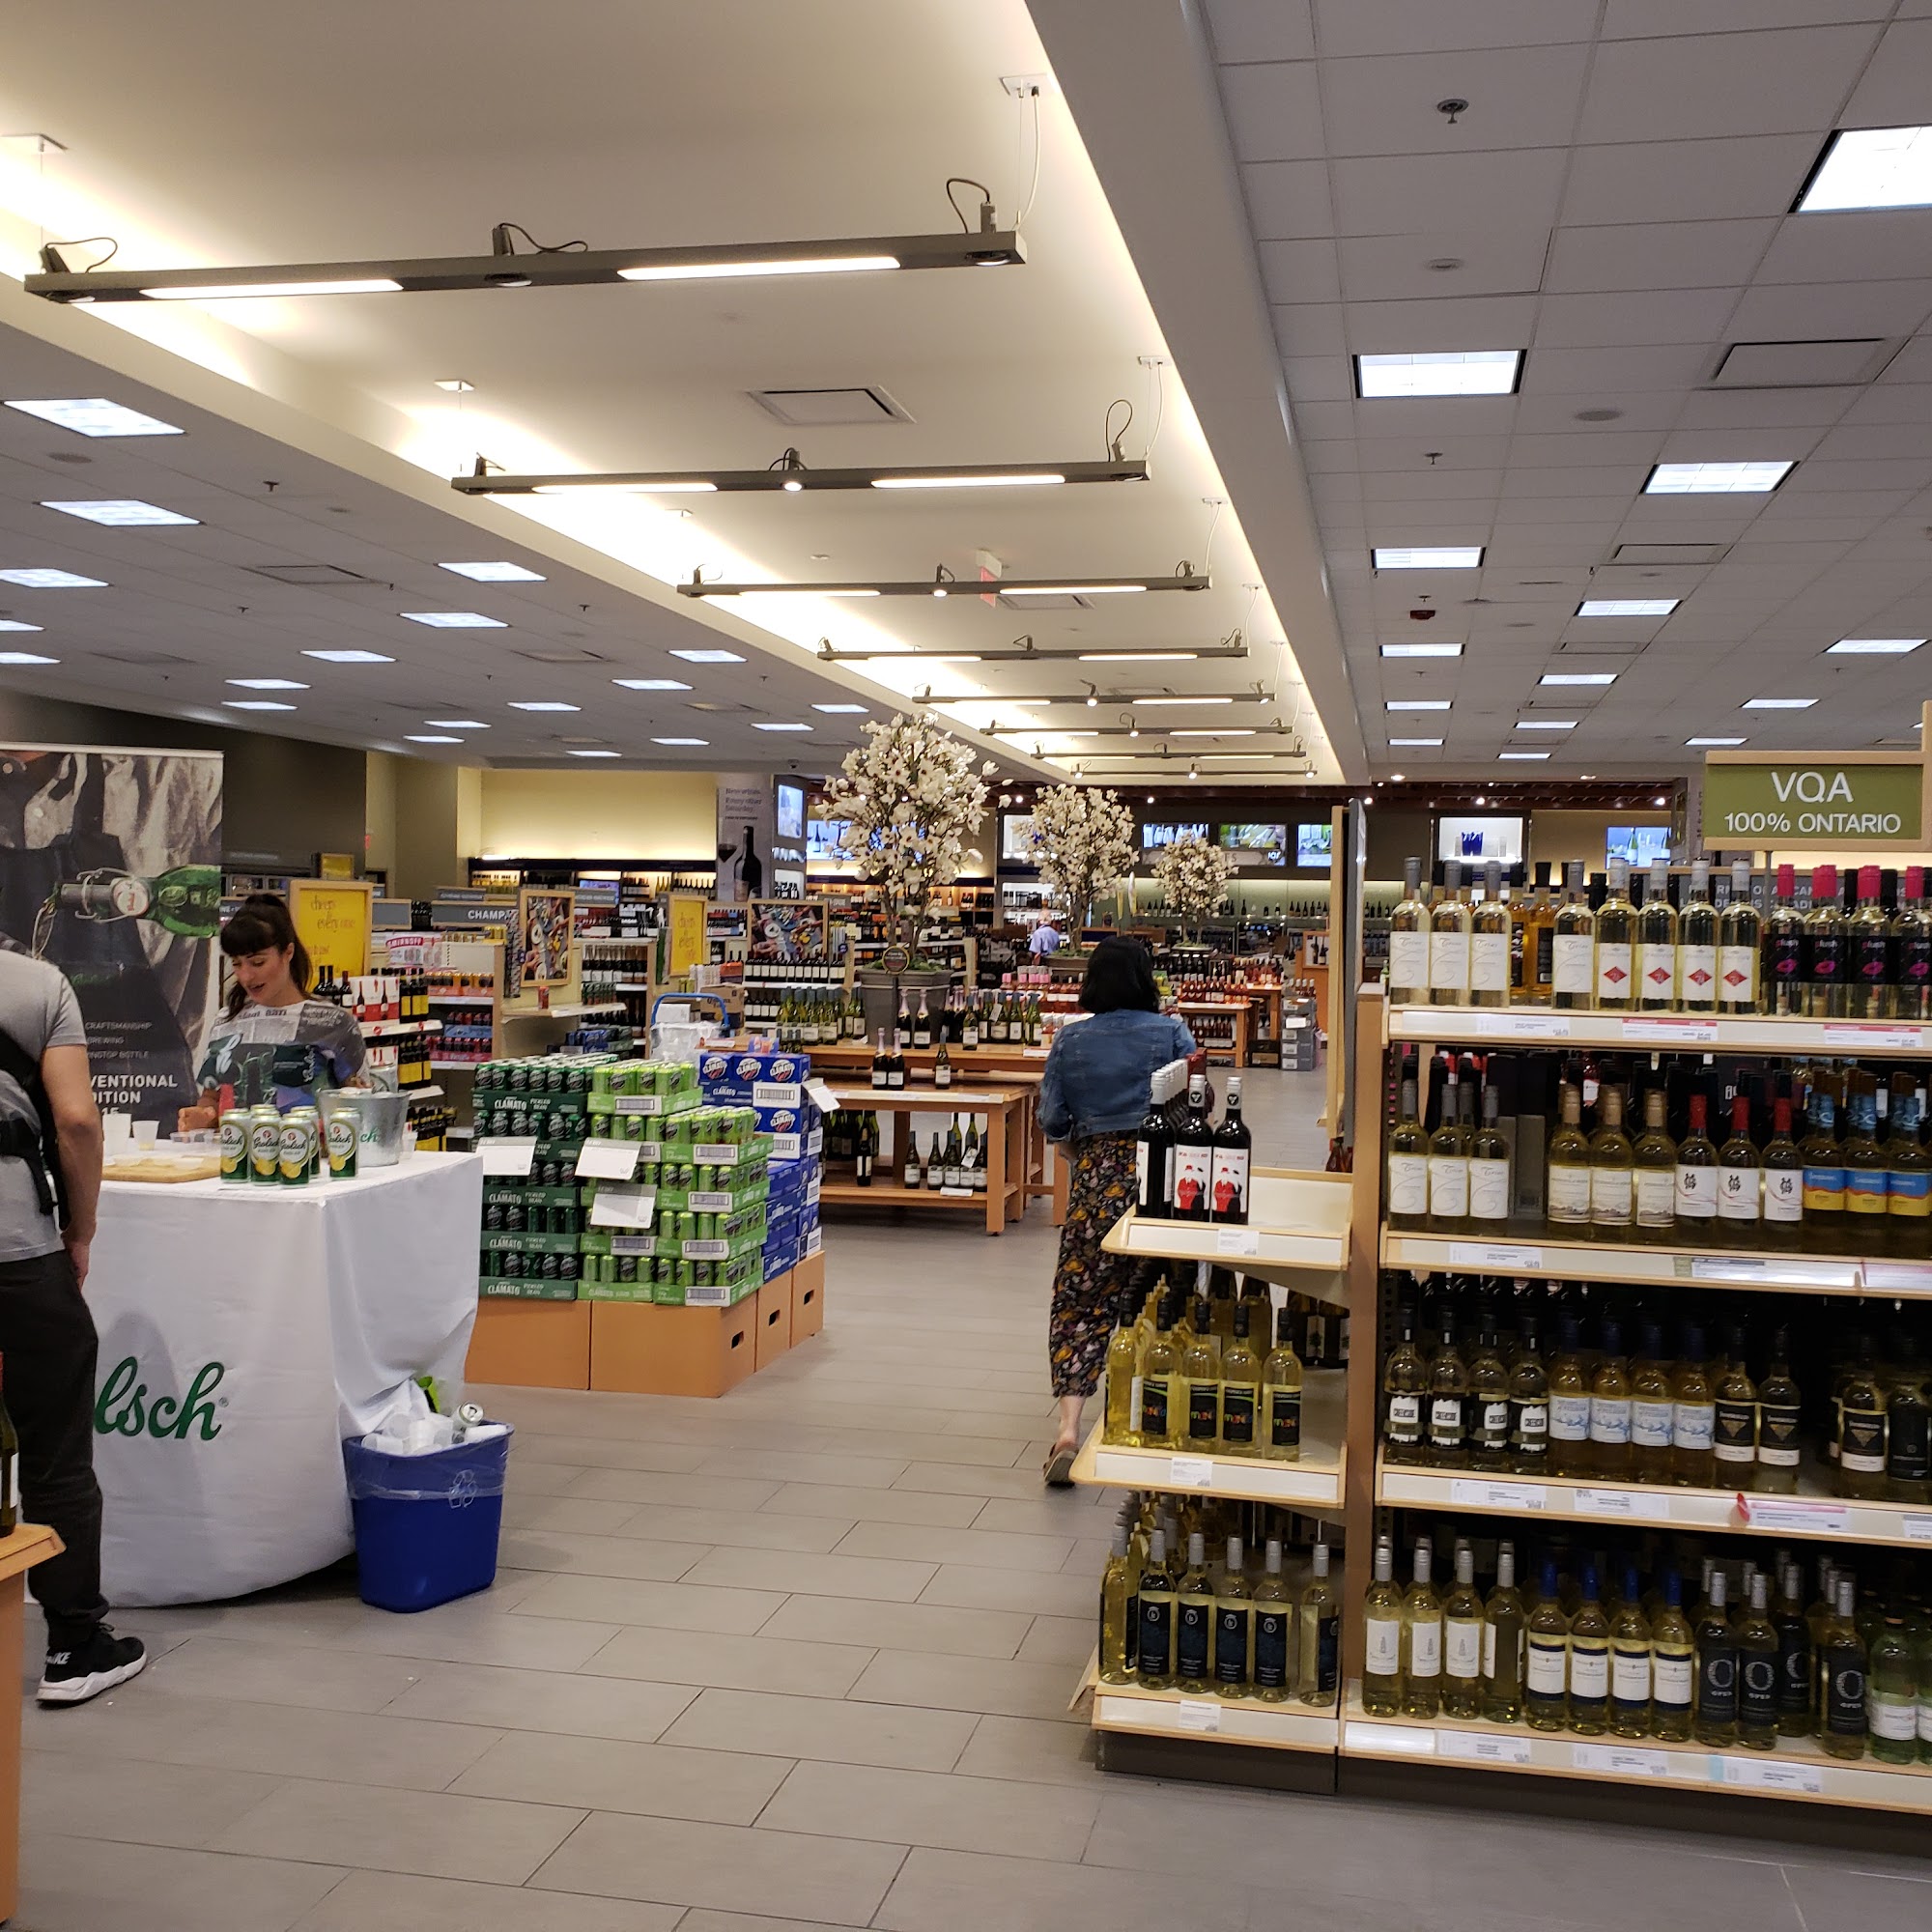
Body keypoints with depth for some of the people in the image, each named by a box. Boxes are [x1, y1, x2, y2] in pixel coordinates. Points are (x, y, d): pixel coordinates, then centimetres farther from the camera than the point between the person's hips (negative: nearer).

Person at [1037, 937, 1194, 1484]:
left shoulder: (1070, 1040, 1)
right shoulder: (1171, 1033, -2)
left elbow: (1052, 1122, 3)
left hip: (1095, 1177, 0)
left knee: (1080, 1301, 2)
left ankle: (1068, 1426, -13)